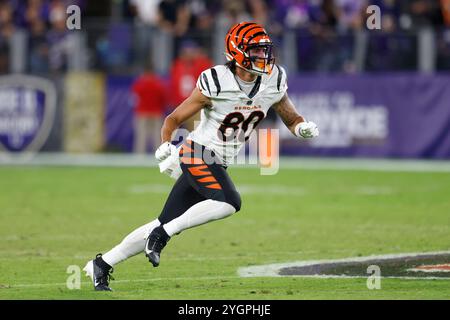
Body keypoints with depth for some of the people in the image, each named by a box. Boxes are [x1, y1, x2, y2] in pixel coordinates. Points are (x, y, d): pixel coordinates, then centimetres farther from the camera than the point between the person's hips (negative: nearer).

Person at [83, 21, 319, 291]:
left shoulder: (273, 84, -1)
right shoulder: (215, 84, -15)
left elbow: (293, 120, 12)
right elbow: (174, 119, -6)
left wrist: (304, 128, -12)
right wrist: (165, 146, -24)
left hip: (218, 165, 6)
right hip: (198, 154, -6)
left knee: (166, 225, 5)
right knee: (229, 202, -30)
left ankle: (103, 264, 15)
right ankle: (161, 235, -19)